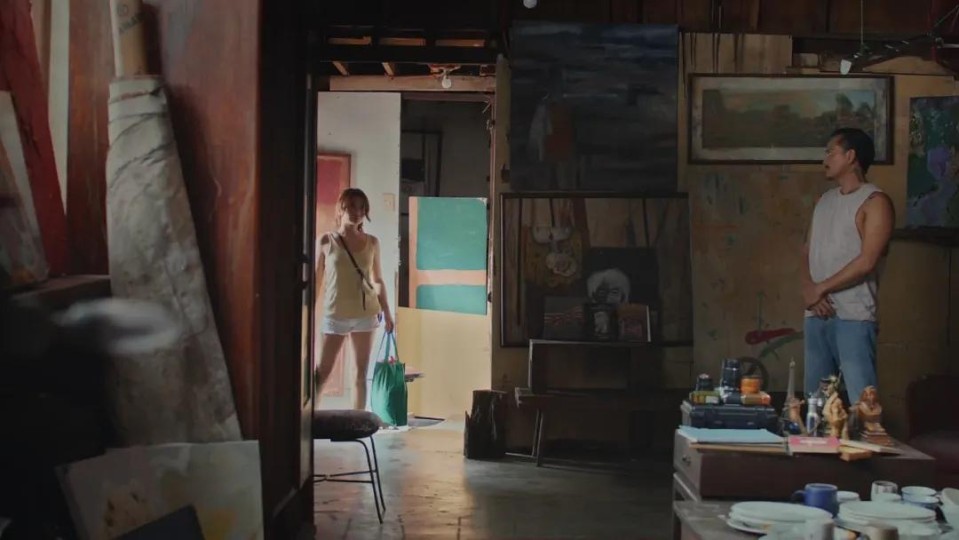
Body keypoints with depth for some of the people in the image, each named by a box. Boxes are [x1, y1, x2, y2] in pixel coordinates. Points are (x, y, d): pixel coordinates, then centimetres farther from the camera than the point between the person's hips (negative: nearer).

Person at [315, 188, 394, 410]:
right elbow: (316, 280, 2)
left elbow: (378, 280, 11)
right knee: (322, 372, -2)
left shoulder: (372, 242, 4)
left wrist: (387, 313, 8)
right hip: (335, 314, -2)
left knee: (361, 373, 5)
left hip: (365, 313, 2)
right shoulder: (327, 241, -2)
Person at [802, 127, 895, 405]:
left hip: (854, 318, -7)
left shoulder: (875, 202, -5)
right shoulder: (824, 201, 18)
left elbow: (867, 262, -14)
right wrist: (808, 289, -4)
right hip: (817, 316, 7)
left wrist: (820, 288, -9)